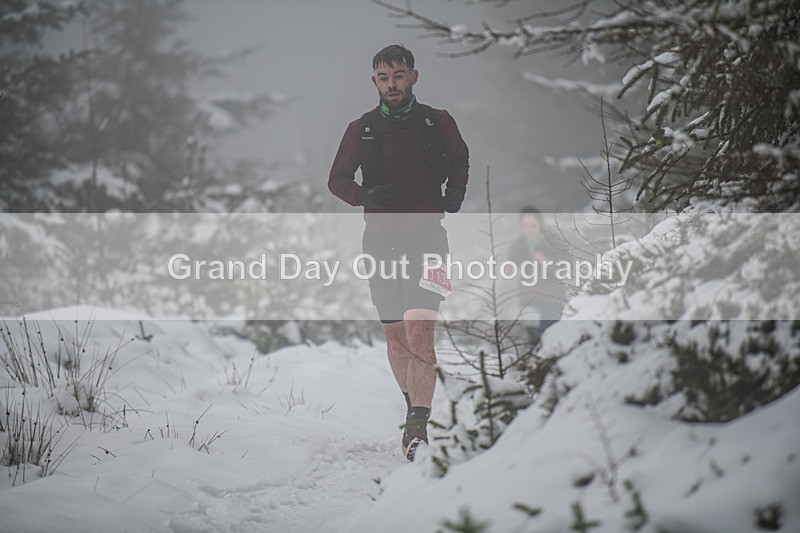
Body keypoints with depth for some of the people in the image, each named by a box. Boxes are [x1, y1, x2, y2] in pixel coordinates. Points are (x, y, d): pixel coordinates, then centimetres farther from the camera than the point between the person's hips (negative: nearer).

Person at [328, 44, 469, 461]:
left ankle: (418, 426, -20)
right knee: (394, 335, 9)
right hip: (381, 239, 3)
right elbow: (337, 179, 12)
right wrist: (364, 196, -9)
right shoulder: (361, 130, 4)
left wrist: (454, 197, 5)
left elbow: (460, 159, 22)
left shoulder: (438, 123, 3)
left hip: (426, 237, -2)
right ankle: (413, 406, 29)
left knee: (419, 331, -17)